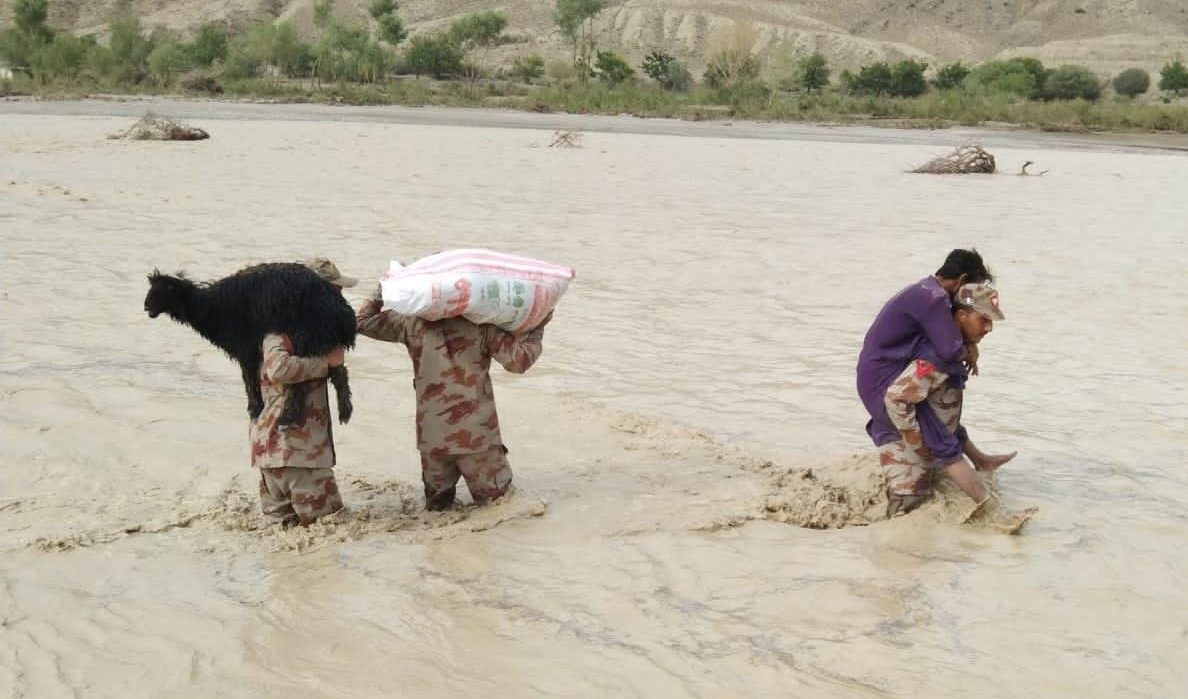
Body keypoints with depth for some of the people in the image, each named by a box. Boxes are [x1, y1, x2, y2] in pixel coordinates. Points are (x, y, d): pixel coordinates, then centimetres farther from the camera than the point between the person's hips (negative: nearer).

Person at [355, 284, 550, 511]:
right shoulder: (482, 324, -7)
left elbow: (361, 321, 10)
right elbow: (518, 360, -11)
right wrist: (538, 328, 3)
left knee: (437, 505, 19)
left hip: (432, 438, 3)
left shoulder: (414, 322, 0)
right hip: (477, 435, -3)